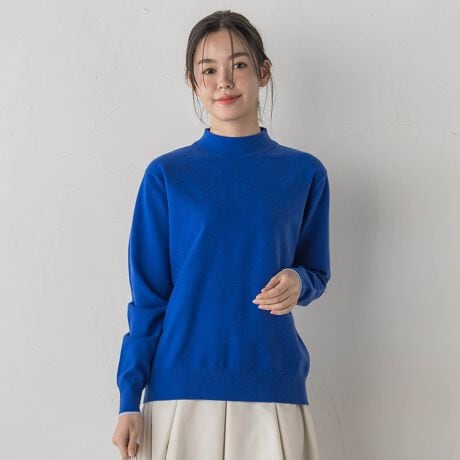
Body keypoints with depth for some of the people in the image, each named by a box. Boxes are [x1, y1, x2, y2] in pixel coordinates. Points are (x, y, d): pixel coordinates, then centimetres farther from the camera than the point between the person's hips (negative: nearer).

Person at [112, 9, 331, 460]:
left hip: (272, 390, 1)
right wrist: (130, 399, -2)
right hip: (181, 391, -1)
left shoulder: (303, 173, 3)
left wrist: (297, 283, -10)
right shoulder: (166, 175, 0)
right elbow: (148, 297, 1)